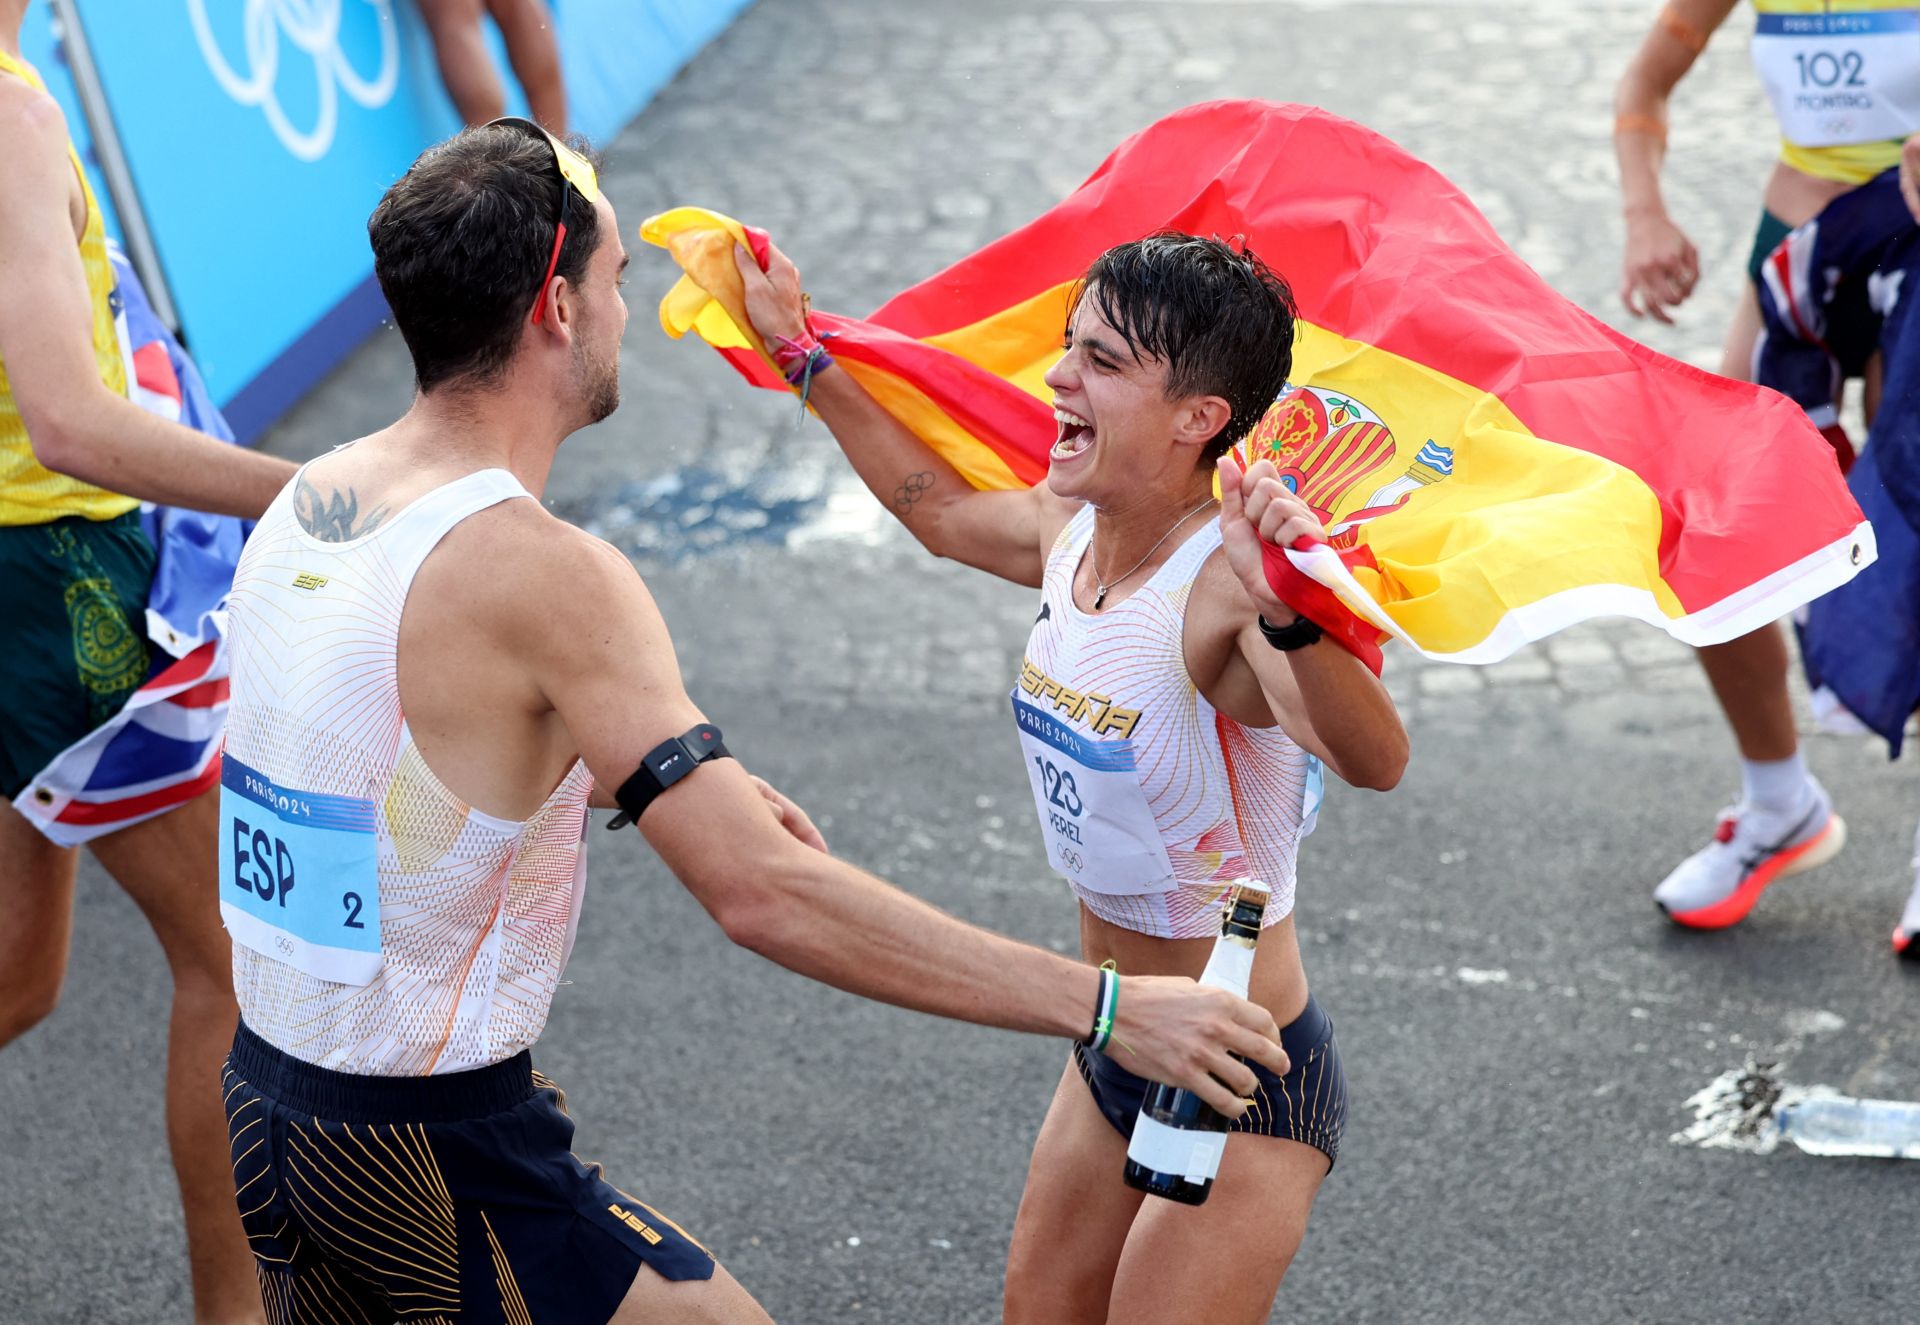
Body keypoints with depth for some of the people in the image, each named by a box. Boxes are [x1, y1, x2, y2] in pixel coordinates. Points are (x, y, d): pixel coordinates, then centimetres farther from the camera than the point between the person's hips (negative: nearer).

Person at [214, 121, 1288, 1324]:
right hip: (433, 1153, -8)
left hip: (268, 1095, 8)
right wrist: (1108, 1006, -24)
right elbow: (766, 896, -27)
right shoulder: (540, 572, -23)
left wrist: (666, 784, 22)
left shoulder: (305, 503, 3)